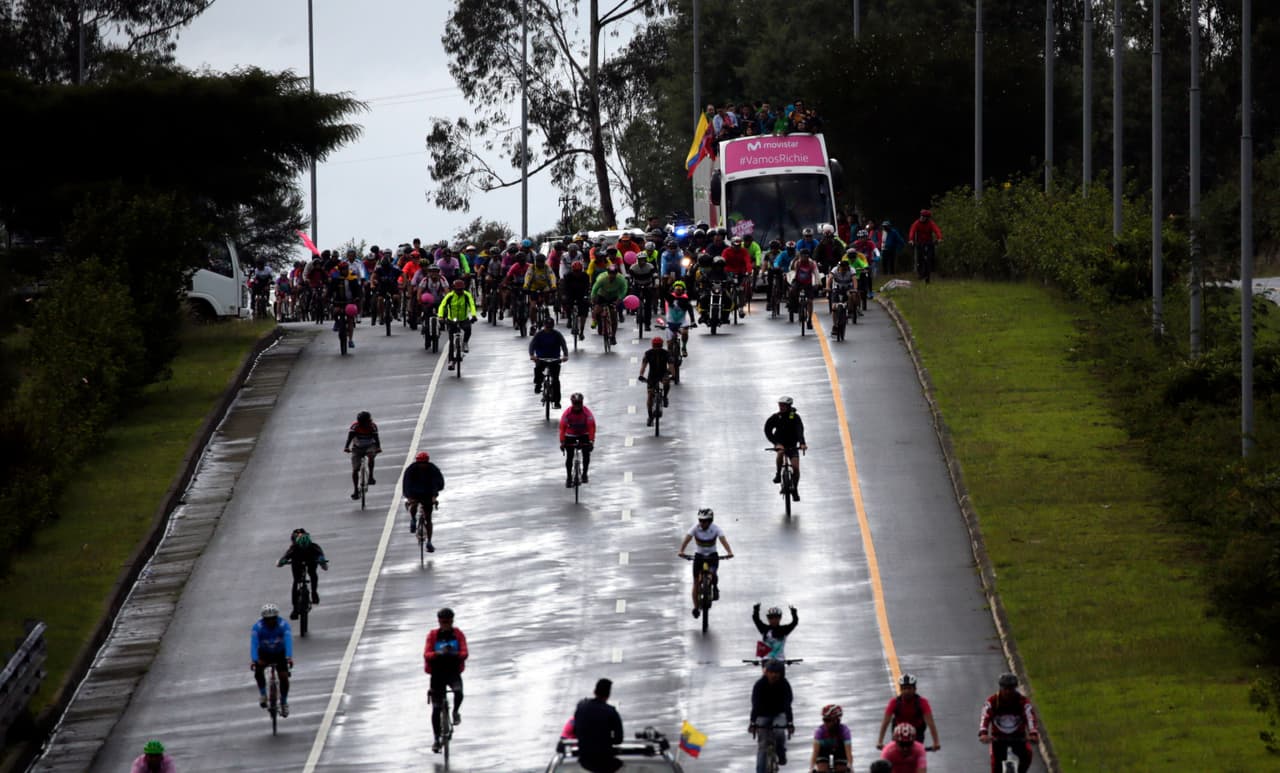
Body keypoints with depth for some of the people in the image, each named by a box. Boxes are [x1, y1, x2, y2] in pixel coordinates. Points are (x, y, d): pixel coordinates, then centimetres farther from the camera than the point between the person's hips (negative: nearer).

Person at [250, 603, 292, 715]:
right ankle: (262, 692, -5)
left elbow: (288, 641, -36)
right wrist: (253, 660, -50)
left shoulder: (283, 625, -25)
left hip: (280, 654, 0)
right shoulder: (258, 627, -24)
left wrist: (289, 657, -52)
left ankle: (284, 702, 7)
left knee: (284, 676, -15)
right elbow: (253, 644, -34)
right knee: (258, 669, -28)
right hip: (264, 654, 0)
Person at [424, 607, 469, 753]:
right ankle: (436, 740, 10)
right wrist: (439, 653, -32)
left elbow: (464, 653, -10)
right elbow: (426, 654, -12)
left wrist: (454, 653, -32)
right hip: (437, 674, 0)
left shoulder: (458, 634, 0)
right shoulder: (433, 635, -2)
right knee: (436, 708, -2)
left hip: (454, 672, 0)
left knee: (458, 692, -32)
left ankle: (456, 712, 1)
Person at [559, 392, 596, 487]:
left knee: (586, 453, -15)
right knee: (569, 456, -6)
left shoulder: (587, 412, -24)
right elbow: (562, 427, -21)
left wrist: (591, 441, -32)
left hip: (584, 434, 0)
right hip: (570, 435, 0)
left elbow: (591, 427, -24)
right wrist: (562, 442, -25)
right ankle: (569, 478, 7)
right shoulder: (567, 413, -23)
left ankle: (584, 474, 2)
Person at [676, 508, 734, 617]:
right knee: (696, 581, -5)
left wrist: (729, 552, -49)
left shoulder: (715, 528, -19)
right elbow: (687, 539, -29)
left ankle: (715, 589, 5)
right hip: (699, 555, 1)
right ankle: (696, 607, 6)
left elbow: (723, 539, -32)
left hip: (712, 555, -1)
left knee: (712, 573, -28)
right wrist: (681, 551, -47)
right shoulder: (696, 527, -18)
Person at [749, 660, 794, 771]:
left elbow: (787, 704, -28)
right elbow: (755, 705, -28)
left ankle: (781, 756, -4)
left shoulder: (784, 684, -19)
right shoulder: (760, 684, -20)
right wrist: (753, 723, -40)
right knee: (762, 745, -5)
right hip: (763, 715, 0)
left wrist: (790, 723, -40)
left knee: (779, 733, -29)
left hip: (779, 713, 0)